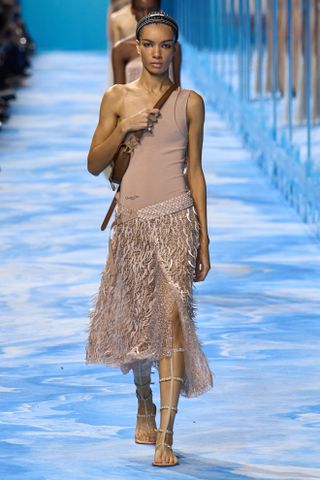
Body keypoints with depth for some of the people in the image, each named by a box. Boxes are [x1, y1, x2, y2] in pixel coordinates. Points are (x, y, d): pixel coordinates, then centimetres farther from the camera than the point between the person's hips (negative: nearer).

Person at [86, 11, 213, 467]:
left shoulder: (189, 102, 5)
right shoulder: (117, 97, 6)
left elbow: (194, 169, 7)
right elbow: (94, 164, 5)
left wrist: (204, 237, 4)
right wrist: (125, 126, -11)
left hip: (176, 217, -2)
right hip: (132, 219, 2)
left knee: (173, 315, -13)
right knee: (138, 320, 10)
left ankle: (165, 436, -15)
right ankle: (144, 408, 35)